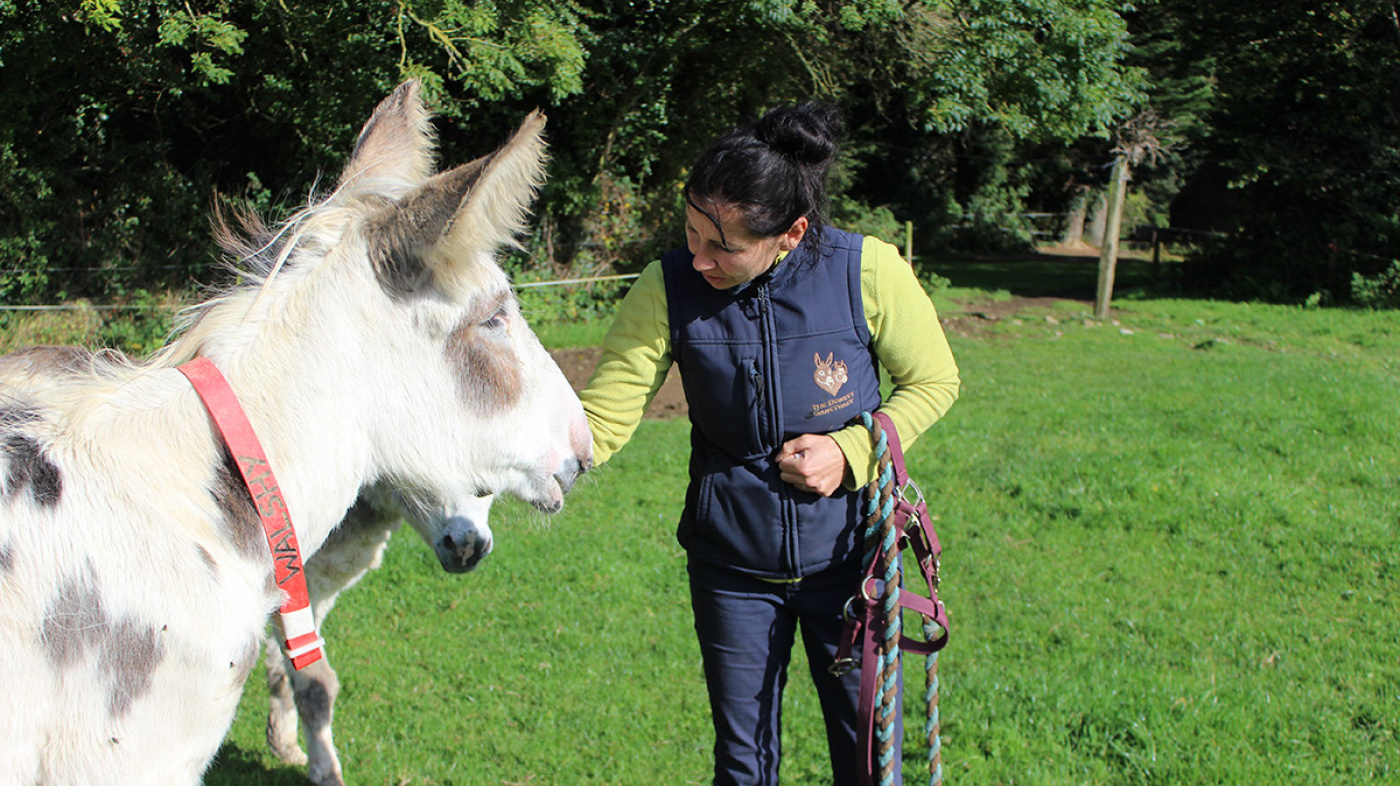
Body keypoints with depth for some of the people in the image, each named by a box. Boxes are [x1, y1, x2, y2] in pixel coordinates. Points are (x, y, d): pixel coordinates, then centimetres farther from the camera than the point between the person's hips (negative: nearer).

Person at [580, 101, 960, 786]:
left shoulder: (867, 270, -18)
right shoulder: (668, 289, -14)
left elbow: (934, 380, -4)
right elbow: (600, 420, -16)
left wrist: (853, 452, -18)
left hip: (848, 553, -1)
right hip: (732, 567, 1)